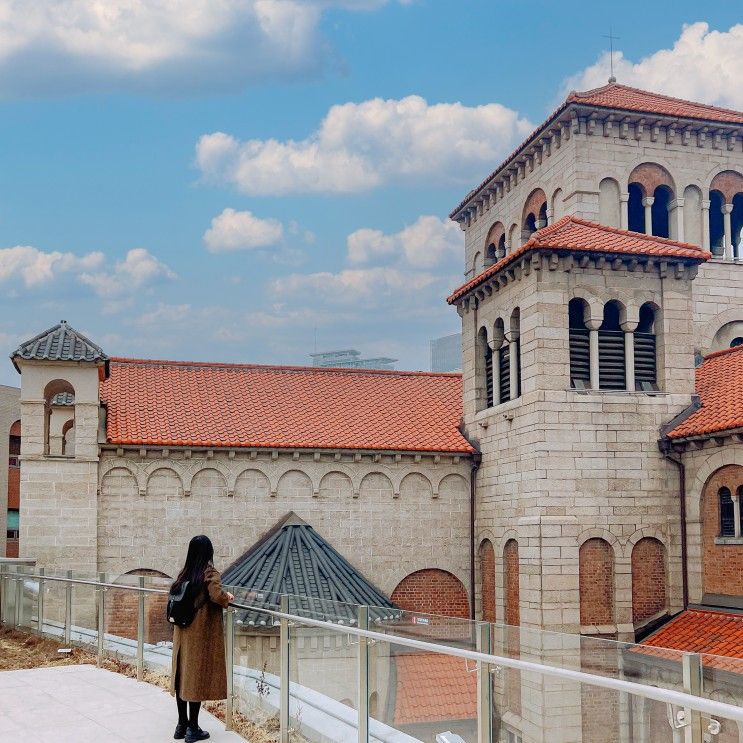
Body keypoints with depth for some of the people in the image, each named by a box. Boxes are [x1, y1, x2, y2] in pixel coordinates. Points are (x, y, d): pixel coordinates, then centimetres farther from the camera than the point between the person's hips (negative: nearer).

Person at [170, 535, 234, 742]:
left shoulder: (184, 573, 5)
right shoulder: (210, 573, -13)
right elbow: (217, 596, -25)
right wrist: (228, 597, -5)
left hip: (182, 633, 6)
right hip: (201, 634, -6)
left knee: (182, 676, 13)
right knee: (197, 678, 1)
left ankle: (182, 725, 22)